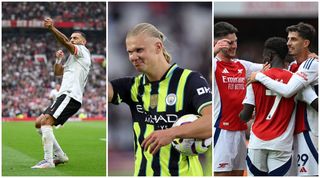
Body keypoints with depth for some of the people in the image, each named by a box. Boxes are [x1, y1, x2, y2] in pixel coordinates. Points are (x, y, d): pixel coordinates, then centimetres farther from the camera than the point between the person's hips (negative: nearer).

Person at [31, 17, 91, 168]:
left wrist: (52, 28, -28)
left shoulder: (83, 51, 2)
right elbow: (58, 72, 33)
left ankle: (48, 161, -28)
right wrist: (58, 59, 15)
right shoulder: (74, 58, 30)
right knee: (39, 123, 9)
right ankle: (60, 155, 11)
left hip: (70, 96, -10)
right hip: (65, 95, 10)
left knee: (45, 121, -23)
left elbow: (65, 42, -16)